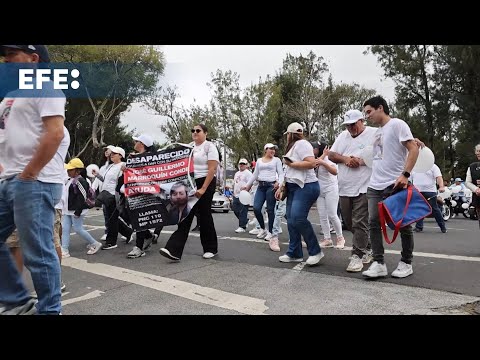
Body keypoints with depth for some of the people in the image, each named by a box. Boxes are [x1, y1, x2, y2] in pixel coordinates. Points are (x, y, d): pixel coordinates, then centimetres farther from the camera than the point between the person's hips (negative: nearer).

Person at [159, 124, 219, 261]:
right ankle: (174, 250, -10)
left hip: (205, 183, -5)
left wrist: (203, 189, -20)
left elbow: (212, 169, -14)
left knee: (204, 216, 1)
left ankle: (211, 249, 19)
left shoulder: (210, 147, -5)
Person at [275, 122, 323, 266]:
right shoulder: (293, 146, 23)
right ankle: (295, 254, 11)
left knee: (298, 218, -21)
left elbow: (312, 163, -22)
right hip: (294, 187, 10)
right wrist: (281, 188, 20)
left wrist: (291, 164, -14)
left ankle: (315, 251, -7)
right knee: (291, 221, 5)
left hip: (306, 187, -10)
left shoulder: (302, 144, -8)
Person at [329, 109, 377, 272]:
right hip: (344, 188, 7)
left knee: (359, 223, -7)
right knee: (349, 223, 14)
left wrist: (362, 161, -17)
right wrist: (345, 159, -7)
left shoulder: (374, 133, -3)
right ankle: (367, 247, 33)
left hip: (363, 188, -7)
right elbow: (331, 155, 11)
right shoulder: (343, 136, 14)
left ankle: (357, 255, 3)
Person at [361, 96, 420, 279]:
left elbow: (413, 149, -14)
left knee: (403, 224, 5)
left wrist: (405, 174, -21)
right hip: (375, 185, 7)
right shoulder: (377, 131, 18)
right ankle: (379, 263, 3)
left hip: (395, 184, -7)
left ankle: (406, 263, 17)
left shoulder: (397, 124, -5)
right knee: (374, 223, -1)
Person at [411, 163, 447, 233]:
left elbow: (439, 177, -10)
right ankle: (419, 227, 7)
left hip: (430, 191, -3)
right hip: (417, 192, 4)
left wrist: (441, 187, -26)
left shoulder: (433, 166, 1)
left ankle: (442, 226, 15)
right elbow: (410, 179, 21)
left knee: (435, 209, 1)